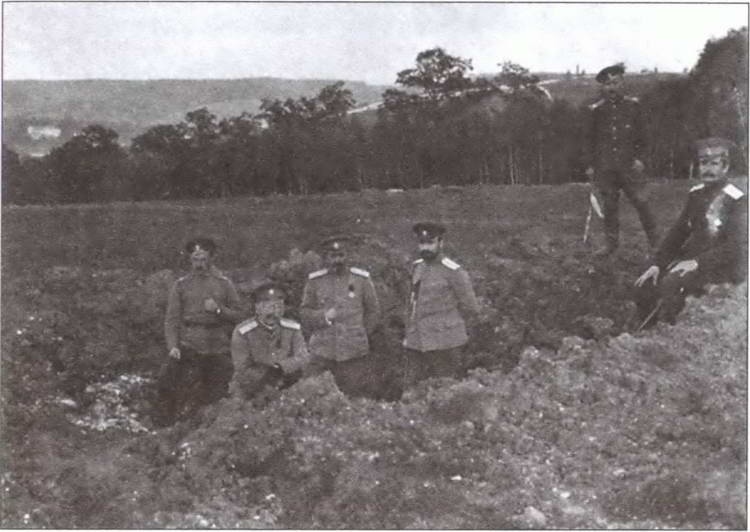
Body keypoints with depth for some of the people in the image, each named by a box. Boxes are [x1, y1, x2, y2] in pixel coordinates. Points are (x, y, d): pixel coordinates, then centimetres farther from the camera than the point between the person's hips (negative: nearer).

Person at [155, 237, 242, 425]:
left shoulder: (224, 284, 8)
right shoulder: (181, 285, 8)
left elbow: (237, 316, 7)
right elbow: (171, 318, 3)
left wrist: (218, 309, -12)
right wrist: (172, 346, -10)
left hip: (218, 348, 0)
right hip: (187, 346, 0)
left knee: (217, 392, 2)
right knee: (166, 381, -11)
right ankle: (168, 426, 7)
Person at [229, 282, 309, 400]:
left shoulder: (293, 329, 0)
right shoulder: (242, 332, -12)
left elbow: (303, 357, -7)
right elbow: (243, 370, -14)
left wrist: (280, 367, -26)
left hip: (284, 390, 2)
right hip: (248, 394, -2)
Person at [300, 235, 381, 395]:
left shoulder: (362, 279, 4)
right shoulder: (314, 281, 6)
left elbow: (373, 312, 12)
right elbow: (304, 313, 7)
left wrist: (359, 335, 7)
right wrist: (324, 316, -11)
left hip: (354, 354, 0)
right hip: (321, 354, 1)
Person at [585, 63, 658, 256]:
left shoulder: (632, 105, 3)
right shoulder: (597, 109, 5)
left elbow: (640, 134, 7)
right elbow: (591, 139, 10)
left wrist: (638, 158, -4)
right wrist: (590, 164, 6)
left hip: (629, 164, -1)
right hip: (605, 166, 1)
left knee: (640, 202, -2)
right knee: (609, 205, 7)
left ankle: (654, 241, 8)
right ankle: (611, 242, 17)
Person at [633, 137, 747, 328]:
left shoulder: (737, 200, -10)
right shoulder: (696, 194, 11)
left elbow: (735, 247, -18)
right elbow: (678, 232, 11)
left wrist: (697, 262, -27)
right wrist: (657, 264, -2)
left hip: (723, 267, -7)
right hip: (690, 259, 7)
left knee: (671, 283, -32)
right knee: (644, 286, -13)